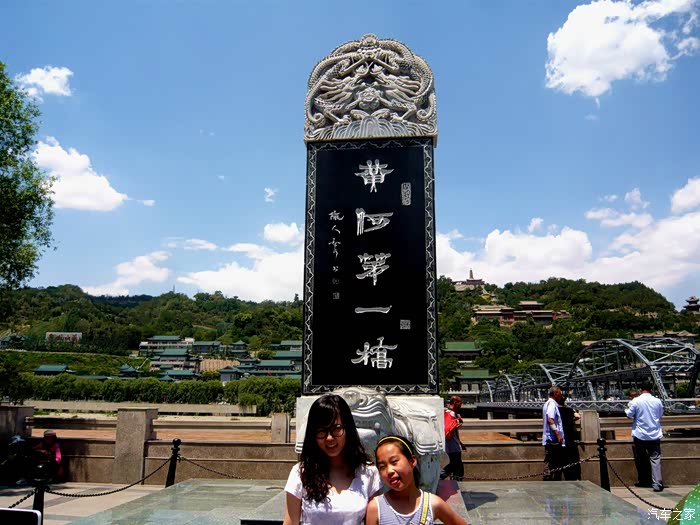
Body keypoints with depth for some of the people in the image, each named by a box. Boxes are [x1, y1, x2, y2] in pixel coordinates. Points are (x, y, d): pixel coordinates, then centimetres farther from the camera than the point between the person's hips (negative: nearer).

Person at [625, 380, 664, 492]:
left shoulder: (635, 401, -11)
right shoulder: (657, 401, -3)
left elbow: (629, 414, -3)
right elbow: (661, 414, 12)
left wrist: (628, 408, 16)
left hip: (640, 435, -1)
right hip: (655, 435, 1)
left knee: (640, 459, 12)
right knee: (655, 459, 1)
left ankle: (642, 481, 21)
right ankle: (657, 484, -6)